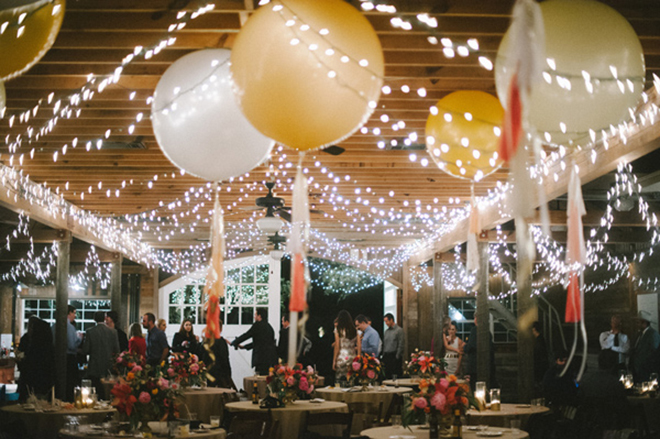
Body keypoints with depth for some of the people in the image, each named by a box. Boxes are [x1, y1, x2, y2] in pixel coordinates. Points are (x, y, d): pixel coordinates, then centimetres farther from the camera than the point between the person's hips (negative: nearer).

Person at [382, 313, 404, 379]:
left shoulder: (399, 330, -5)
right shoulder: (386, 331, 15)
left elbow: (400, 345, -9)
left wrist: (397, 357, -14)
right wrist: (383, 356, 10)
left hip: (395, 356, -6)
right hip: (386, 356, 6)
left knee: (396, 375, -6)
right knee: (387, 375, 6)